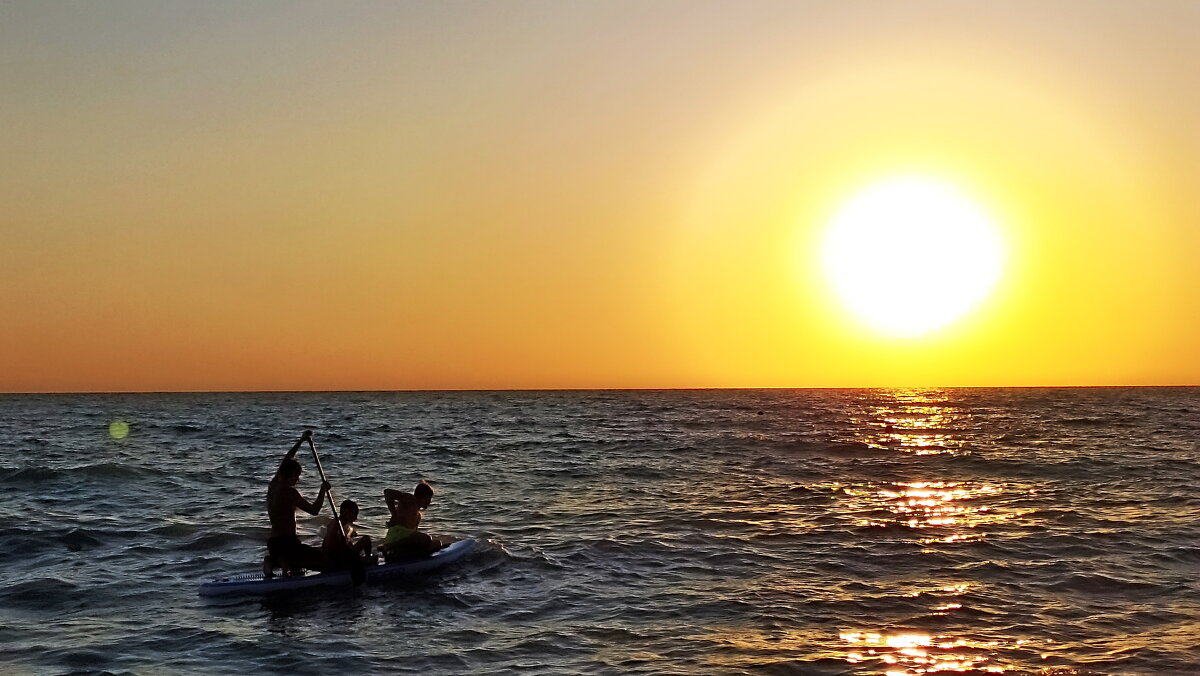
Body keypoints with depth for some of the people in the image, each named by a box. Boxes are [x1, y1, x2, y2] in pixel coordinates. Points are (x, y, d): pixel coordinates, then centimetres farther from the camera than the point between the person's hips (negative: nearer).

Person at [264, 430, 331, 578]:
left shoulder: (273, 485, 11)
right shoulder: (290, 491, -13)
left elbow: (286, 461, 26)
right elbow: (314, 510, -16)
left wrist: (301, 441, 31)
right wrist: (323, 490, -5)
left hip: (272, 544, 9)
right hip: (287, 542, -9)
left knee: (297, 569, 31)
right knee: (327, 561, -7)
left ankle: (273, 561, 1)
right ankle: (286, 563, -19)